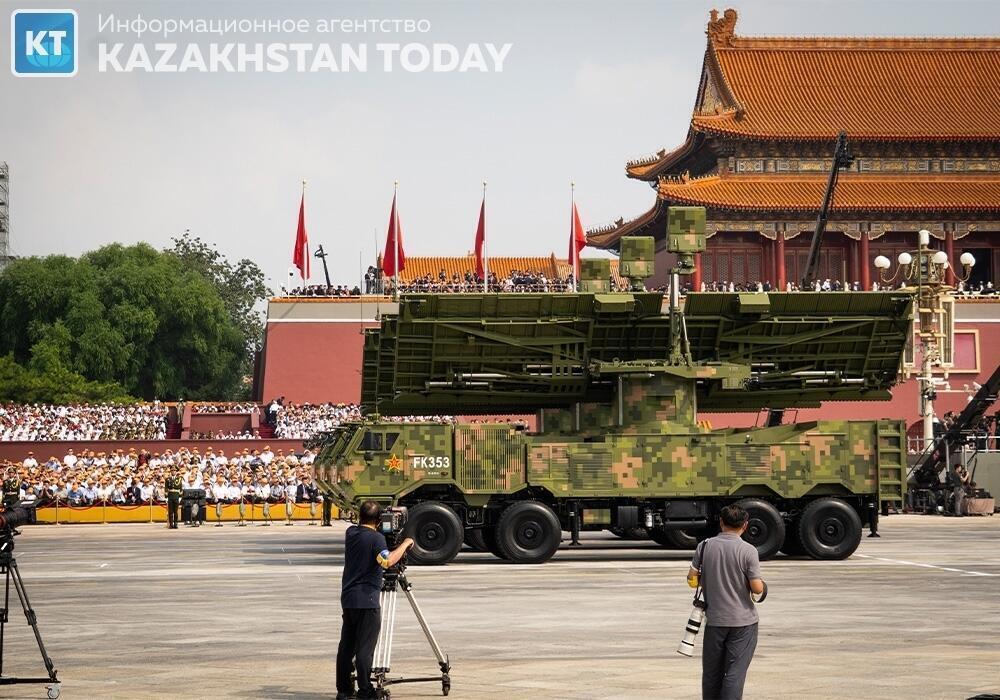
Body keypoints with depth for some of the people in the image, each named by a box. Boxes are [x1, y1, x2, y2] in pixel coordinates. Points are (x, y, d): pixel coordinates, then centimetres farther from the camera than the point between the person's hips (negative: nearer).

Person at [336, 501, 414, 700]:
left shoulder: (351, 532, 9)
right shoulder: (376, 538, -12)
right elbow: (387, 561, -28)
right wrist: (405, 544, -17)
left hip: (348, 599, 7)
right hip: (367, 600, -7)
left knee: (346, 646, 11)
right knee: (365, 648, -5)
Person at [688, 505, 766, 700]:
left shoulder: (705, 546, -2)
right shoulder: (748, 550, -12)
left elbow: (692, 579, 1)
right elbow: (757, 588, -14)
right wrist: (762, 585, 8)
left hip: (714, 619, 3)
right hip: (743, 621, -3)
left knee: (711, 672, 14)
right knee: (735, 672, -2)